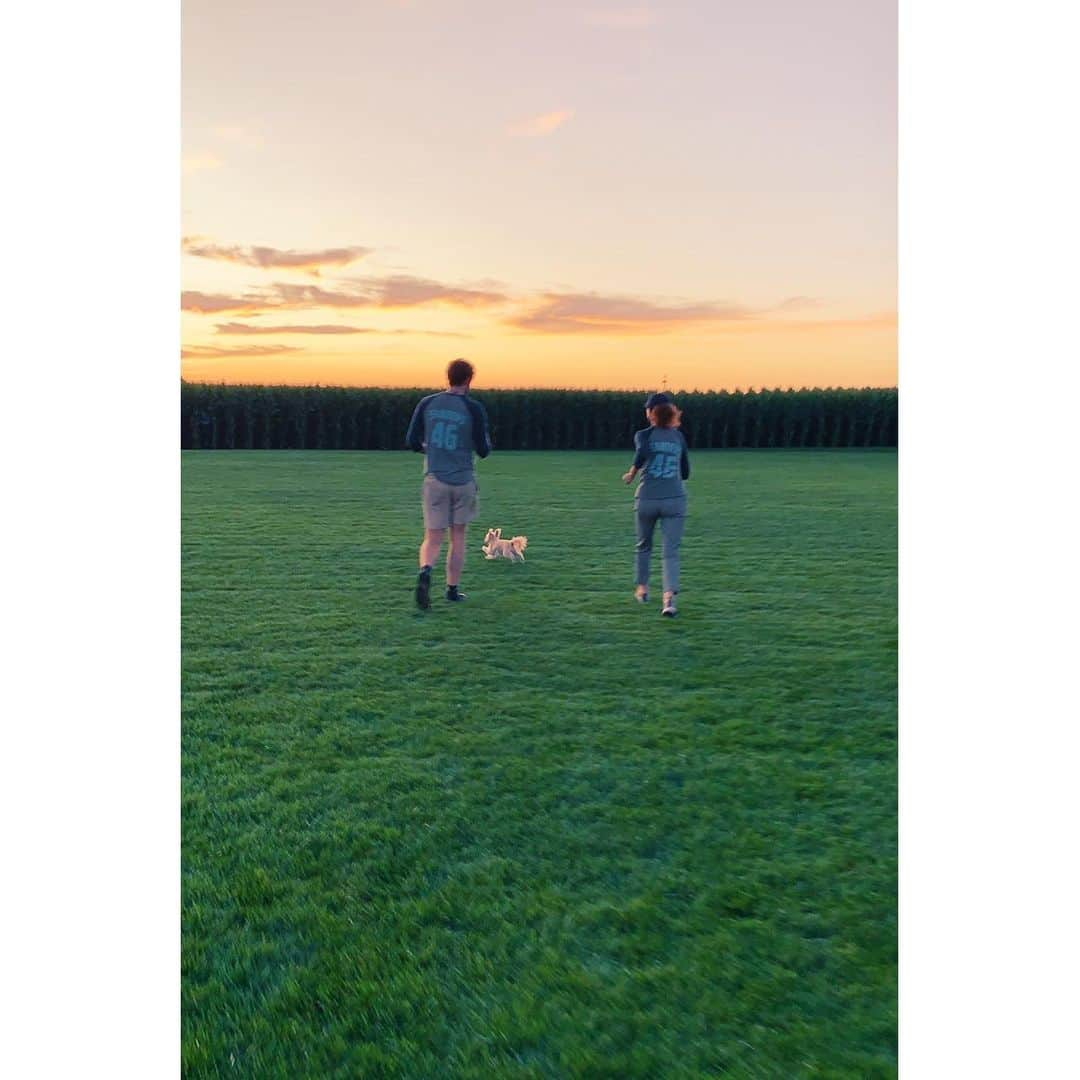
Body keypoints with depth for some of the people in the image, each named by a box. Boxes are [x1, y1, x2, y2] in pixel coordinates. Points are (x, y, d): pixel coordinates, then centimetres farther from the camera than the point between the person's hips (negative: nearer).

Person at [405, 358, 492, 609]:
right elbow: (483, 451, -4)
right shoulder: (474, 409, -6)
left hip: (434, 479, 1)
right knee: (458, 537, 14)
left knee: (433, 538, 4)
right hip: (463, 481, -1)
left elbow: (412, 441, 3)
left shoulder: (427, 404, 2)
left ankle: (425, 571, -26)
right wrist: (486, 440, 18)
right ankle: (452, 589, 19)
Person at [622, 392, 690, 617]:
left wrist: (631, 474, -6)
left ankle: (642, 588, 35)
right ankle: (669, 598, -20)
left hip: (646, 499, -1)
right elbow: (685, 473, 16)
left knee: (643, 545, 22)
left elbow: (642, 453, -21)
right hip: (675, 500, 1)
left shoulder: (643, 435, 2)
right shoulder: (679, 437, 12)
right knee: (671, 551, -3)